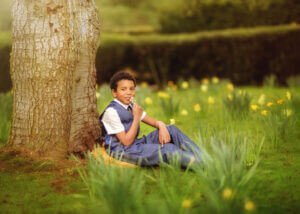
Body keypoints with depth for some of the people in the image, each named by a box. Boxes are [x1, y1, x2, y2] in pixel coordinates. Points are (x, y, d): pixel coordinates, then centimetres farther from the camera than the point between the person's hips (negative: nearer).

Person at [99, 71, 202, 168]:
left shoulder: (131, 107, 10)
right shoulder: (111, 111, -17)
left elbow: (154, 121, 11)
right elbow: (127, 142, -19)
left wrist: (161, 126, -13)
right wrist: (136, 117, -20)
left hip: (136, 144, 9)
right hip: (121, 151, -9)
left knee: (172, 130, -2)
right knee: (167, 149, -24)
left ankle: (200, 157, -8)